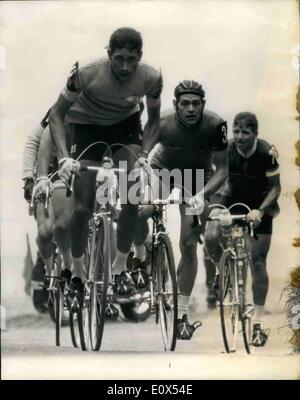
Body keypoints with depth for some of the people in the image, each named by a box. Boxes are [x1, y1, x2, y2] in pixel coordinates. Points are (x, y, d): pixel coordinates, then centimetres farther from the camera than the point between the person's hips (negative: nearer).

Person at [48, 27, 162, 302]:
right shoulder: (87, 74, -33)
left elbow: (154, 119, -7)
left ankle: (120, 267, 3)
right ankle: (78, 273, 12)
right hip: (88, 126, -2)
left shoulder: (151, 78, -26)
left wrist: (143, 155, -22)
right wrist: (64, 158, -33)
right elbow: (57, 114, -22)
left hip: (126, 125, 2)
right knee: (83, 207, -8)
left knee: (133, 199, -15)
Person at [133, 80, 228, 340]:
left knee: (189, 245, -8)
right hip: (163, 171, 0)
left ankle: (182, 313, 2)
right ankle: (140, 257, 1)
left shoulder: (215, 126, -27)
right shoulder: (163, 123, -27)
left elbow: (222, 169, -21)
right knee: (137, 212, -31)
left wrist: (201, 195, -36)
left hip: (196, 182, 0)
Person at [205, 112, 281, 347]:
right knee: (211, 237, -27)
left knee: (258, 262, -6)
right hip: (232, 199, 2)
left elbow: (275, 188, -15)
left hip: (259, 205, -2)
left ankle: (259, 321, 0)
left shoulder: (267, 153, -22)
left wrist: (260, 210, -30)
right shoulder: (226, 149, -17)